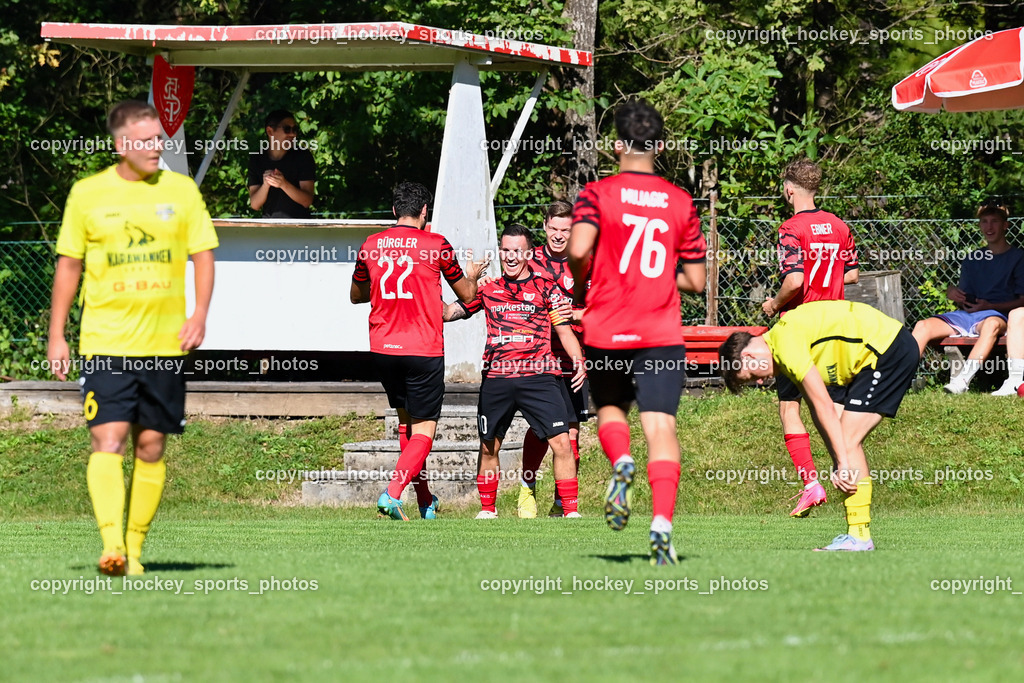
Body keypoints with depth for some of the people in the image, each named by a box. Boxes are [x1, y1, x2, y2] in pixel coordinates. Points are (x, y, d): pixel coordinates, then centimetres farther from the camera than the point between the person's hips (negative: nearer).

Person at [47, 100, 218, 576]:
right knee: (108, 439, -15)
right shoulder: (88, 193, 2)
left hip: (165, 342, 2)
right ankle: (111, 545, -23)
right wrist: (56, 335, 6)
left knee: (151, 447, 5)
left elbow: (203, 256, 8)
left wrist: (199, 314, -7)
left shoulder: (180, 190, 5)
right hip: (105, 342, -2)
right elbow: (68, 265, 9)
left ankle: (134, 549, 15)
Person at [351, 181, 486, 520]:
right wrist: (472, 275, 28)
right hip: (423, 349, -4)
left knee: (405, 420, 20)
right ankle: (393, 493, -19)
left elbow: (356, 295, 20)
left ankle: (425, 501, 26)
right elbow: (467, 294, 7)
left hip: (383, 348, 4)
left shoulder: (370, 245, 4)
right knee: (424, 429, 0)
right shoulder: (435, 245, -6)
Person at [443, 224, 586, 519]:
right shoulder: (488, 289, 14)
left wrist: (577, 359, -15)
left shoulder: (545, 288, 6)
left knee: (561, 442, -13)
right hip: (496, 378, 3)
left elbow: (564, 330, 2)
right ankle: (487, 510, 29)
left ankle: (571, 511, -5)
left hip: (538, 376, -3)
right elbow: (450, 312, 17)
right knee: (489, 447, 12)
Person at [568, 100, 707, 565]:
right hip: (662, 334, 1)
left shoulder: (598, 194, -1)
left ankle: (621, 463, -8)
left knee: (609, 408, 23)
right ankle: (662, 521, -22)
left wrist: (579, 284, 2)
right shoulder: (681, 203, 7)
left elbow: (579, 248, -19)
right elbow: (696, 280, 8)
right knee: (661, 426, -5)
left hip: (606, 333, 0)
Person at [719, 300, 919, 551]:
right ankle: (859, 532, 12)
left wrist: (842, 462, -16)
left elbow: (823, 406, -19)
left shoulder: (786, 344, -17)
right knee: (848, 443, 10)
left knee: (847, 442, -11)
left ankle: (859, 536, -10)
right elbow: (816, 406, 13)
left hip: (889, 351, -10)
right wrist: (841, 463, 8)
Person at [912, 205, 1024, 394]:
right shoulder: (972, 259, 23)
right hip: (966, 314, 5)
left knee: (992, 323, -43)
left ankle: (962, 380, -56)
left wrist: (990, 306, -11)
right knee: (923, 326, -22)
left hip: (997, 314, -5)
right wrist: (953, 293, -5)